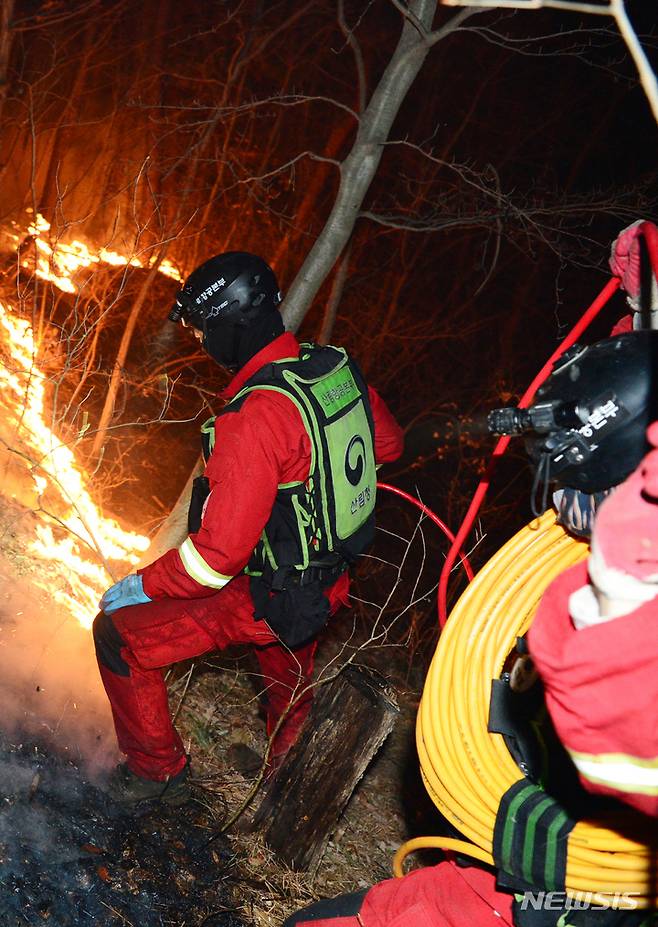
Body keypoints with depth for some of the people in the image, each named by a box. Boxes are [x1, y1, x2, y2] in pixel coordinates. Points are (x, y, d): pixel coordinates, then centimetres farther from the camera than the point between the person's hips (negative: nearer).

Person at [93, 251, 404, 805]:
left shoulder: (255, 418, -32)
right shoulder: (339, 366, -8)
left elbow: (220, 553, -30)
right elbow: (388, 443, 11)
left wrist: (142, 586, -14)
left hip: (270, 601, -8)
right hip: (332, 581, 8)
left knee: (118, 634, 2)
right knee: (288, 682, 34)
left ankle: (159, 771, 20)